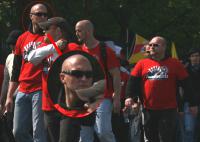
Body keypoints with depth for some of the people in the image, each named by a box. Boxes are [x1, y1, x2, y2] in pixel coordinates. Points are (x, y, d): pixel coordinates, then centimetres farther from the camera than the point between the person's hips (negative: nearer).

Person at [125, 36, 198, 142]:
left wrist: (192, 103, 5)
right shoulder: (142, 64, 7)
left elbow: (186, 84, 6)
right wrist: (130, 96, -15)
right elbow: (133, 81, 3)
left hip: (168, 110, -2)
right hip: (148, 109, 2)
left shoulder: (174, 64, 4)